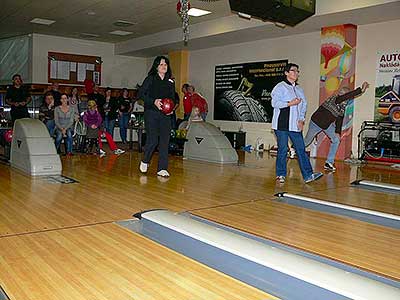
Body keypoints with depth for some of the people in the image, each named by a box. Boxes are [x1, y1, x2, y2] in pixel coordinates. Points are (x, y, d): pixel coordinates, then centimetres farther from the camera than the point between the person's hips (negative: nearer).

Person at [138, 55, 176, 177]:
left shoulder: (170, 82, 15)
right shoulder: (150, 79, 3)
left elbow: (173, 98, 21)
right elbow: (141, 94, -4)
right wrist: (154, 101, -17)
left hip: (166, 114, 4)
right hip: (151, 113, -4)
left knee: (164, 141, -2)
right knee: (153, 140, -11)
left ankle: (162, 169, 3)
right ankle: (145, 161, 17)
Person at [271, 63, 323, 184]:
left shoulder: (299, 89, 18)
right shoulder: (280, 87, -1)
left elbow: (304, 105, 17)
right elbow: (275, 103, -10)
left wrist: (301, 120, 3)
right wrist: (290, 103, -13)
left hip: (295, 124, 5)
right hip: (282, 123, -5)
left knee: (301, 149, 1)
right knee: (283, 149, -1)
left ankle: (308, 175, 0)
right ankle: (281, 175, 10)